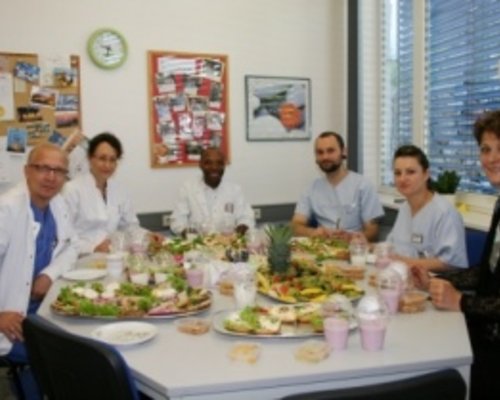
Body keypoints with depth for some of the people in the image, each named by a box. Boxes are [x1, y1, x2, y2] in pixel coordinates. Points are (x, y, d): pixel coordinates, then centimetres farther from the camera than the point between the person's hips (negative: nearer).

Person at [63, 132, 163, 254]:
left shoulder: (117, 188, 10)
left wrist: (148, 237, -2)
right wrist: (93, 247, -26)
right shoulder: (72, 189, -9)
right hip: (84, 258, -5)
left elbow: (129, 225, 15)